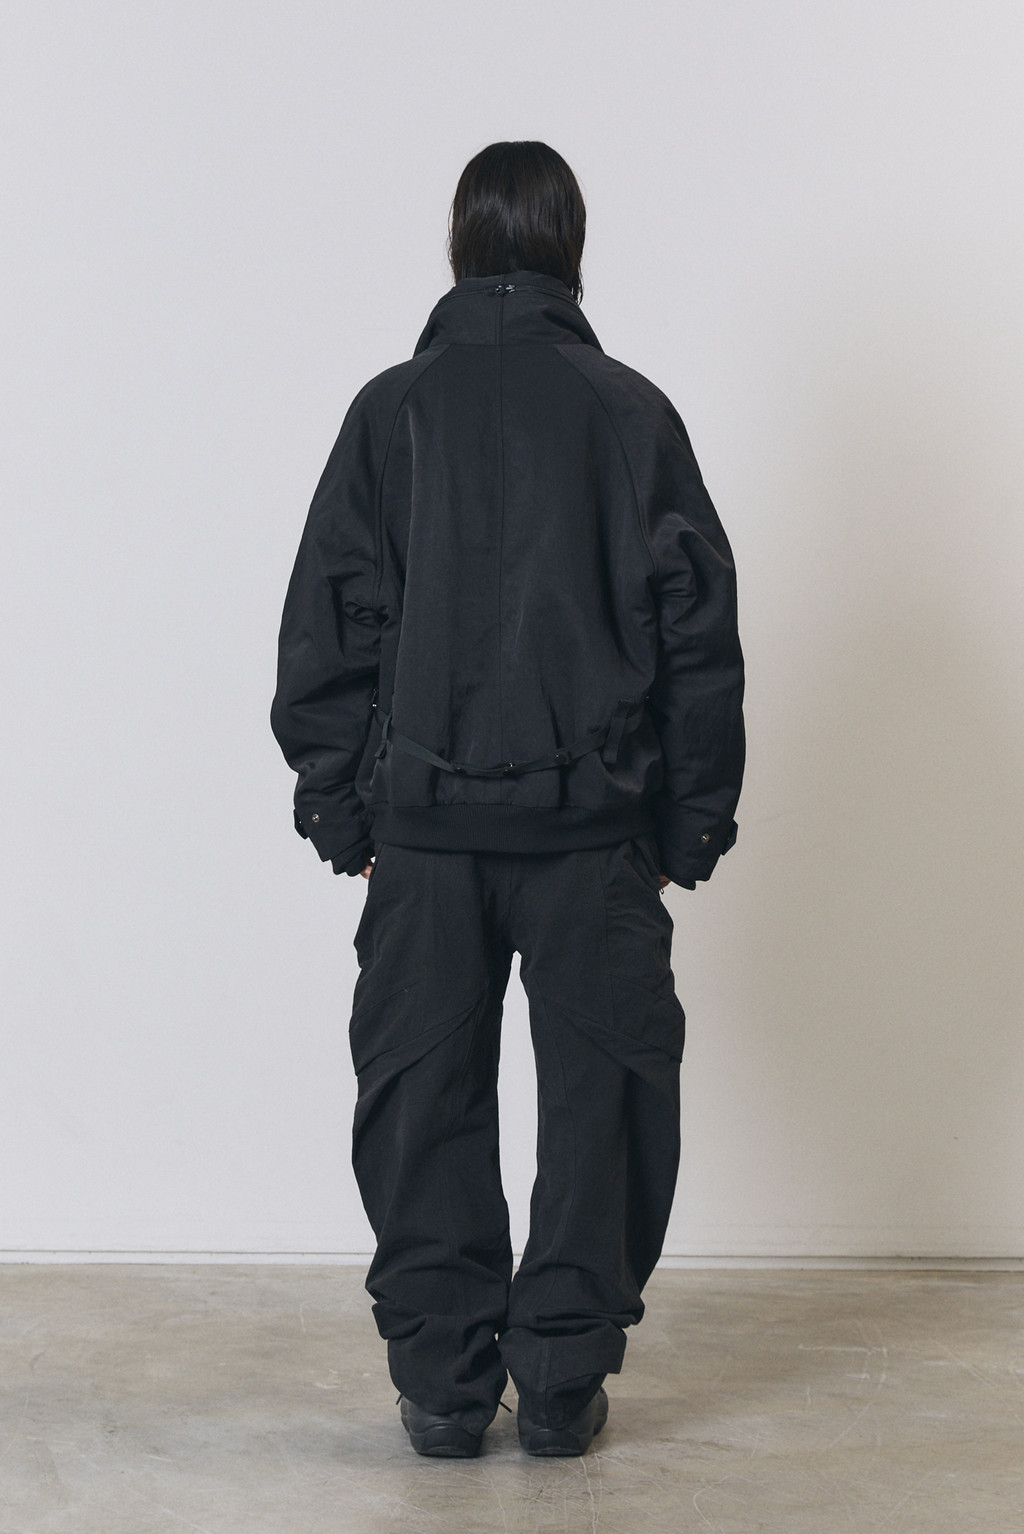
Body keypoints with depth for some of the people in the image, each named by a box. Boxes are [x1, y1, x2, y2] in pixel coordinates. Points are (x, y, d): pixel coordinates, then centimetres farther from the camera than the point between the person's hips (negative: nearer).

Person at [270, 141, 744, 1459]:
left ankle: (443, 1379, 11)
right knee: (599, 1095, 9)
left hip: (426, 819, 0)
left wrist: (340, 807, 9)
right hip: (595, 820, 0)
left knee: (425, 1101, 8)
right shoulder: (633, 412, 2)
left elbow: (330, 624, 2)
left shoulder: (392, 410, 2)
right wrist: (694, 818, 8)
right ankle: (563, 1379, 10)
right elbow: (698, 625, 2)